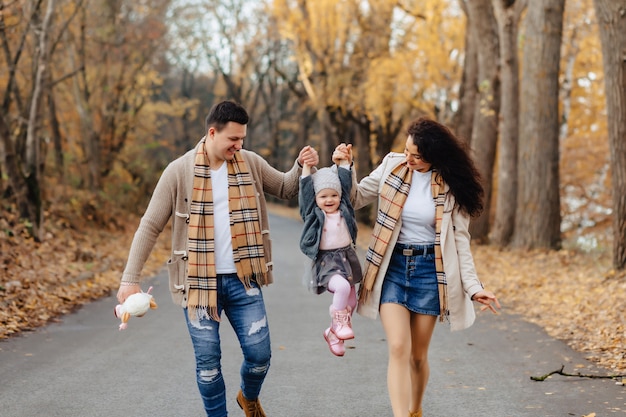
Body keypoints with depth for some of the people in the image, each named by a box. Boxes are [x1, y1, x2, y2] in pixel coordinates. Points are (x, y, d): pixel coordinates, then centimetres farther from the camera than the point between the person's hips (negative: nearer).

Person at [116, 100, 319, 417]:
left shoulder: (250, 163, 2)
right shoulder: (180, 171, -8)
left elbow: (285, 188, 14)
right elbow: (150, 227, -6)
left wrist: (302, 167, -9)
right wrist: (130, 279, -11)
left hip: (242, 279, 3)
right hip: (199, 281, -2)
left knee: (259, 353, 5)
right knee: (208, 362, 4)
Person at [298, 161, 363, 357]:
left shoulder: (344, 209, 5)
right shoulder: (313, 214, -4)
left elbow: (346, 182, 5)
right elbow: (306, 189, -9)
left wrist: (343, 161, 4)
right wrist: (306, 165, -10)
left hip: (347, 258, 5)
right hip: (326, 262, -5)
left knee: (350, 302, 11)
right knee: (342, 287, -32)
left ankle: (333, 332, 30)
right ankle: (338, 320, -9)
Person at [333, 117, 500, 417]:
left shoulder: (452, 185, -5)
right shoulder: (392, 165, -2)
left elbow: (459, 240, -2)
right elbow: (357, 198, 9)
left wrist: (473, 287, -9)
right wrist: (346, 167, -8)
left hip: (429, 268, 0)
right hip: (393, 266, 0)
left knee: (418, 355, 9)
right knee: (398, 349, -14)